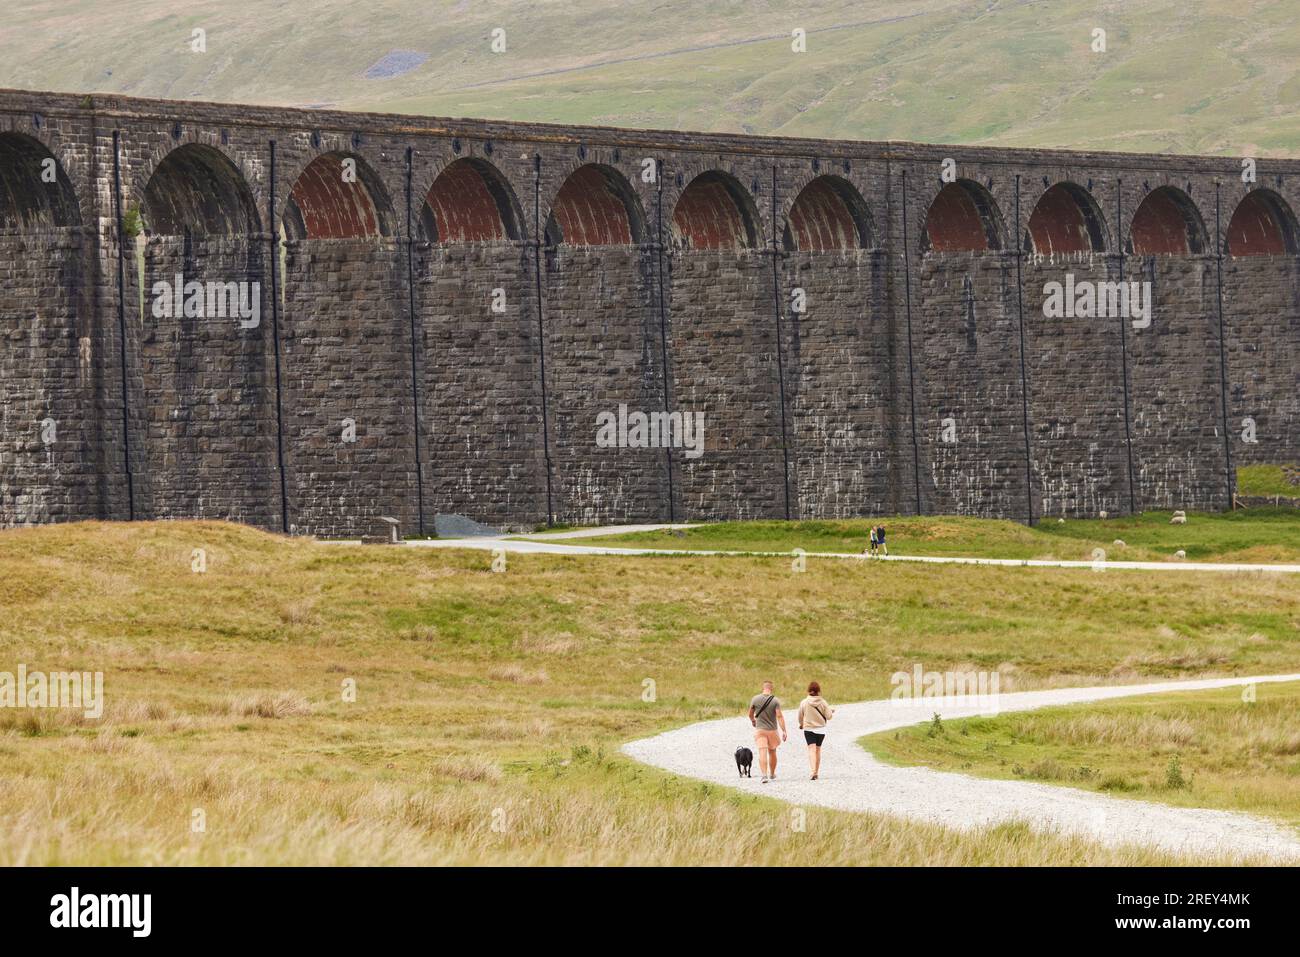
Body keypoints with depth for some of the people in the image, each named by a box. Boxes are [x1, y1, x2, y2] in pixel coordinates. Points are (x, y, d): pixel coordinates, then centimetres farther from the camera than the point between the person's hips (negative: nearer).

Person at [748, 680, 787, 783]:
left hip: (760, 729, -1)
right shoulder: (775, 700, -9)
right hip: (772, 730, 1)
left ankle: (764, 775, -24)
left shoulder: (755, 699, -5)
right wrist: (784, 731, -14)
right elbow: (779, 716, -15)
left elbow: (750, 714, 8)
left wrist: (752, 721, 31)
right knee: (772, 752, 18)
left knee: (762, 753, -8)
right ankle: (772, 774, 31)